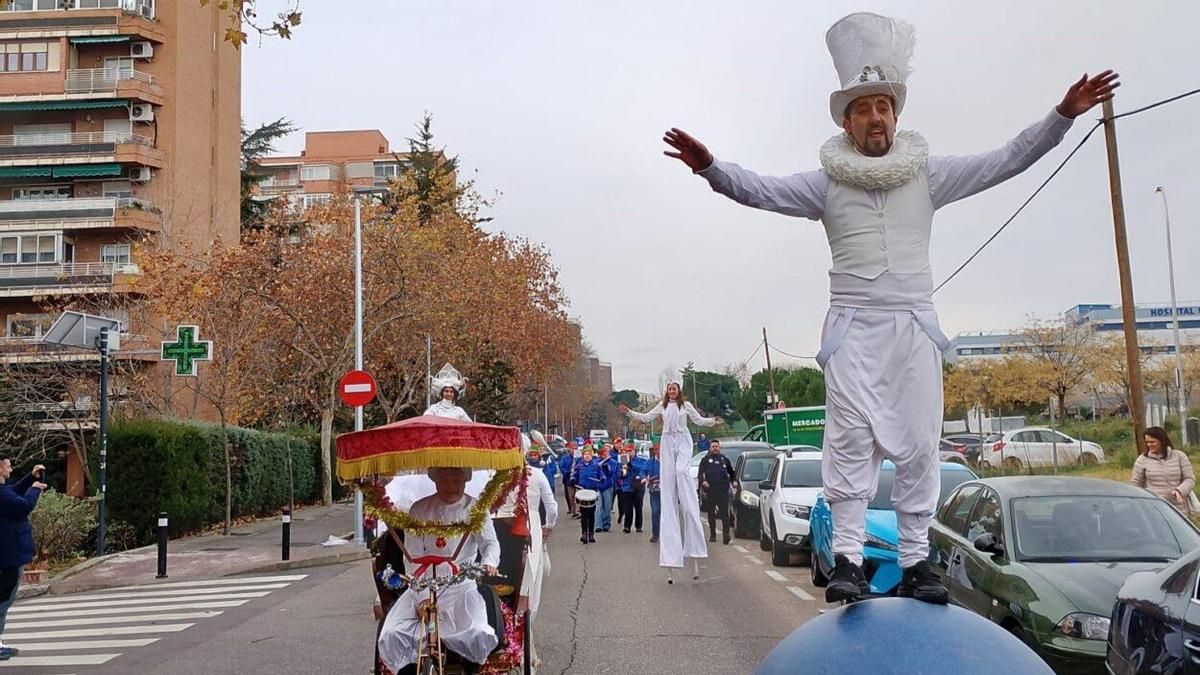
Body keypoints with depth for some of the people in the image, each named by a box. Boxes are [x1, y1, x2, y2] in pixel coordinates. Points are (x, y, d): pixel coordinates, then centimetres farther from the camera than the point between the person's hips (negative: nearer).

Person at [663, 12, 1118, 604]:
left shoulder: (928, 175, 10)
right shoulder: (826, 183, 5)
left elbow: (1006, 161, 9)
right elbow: (760, 190, -5)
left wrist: (1063, 115, 0)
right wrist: (710, 168, -21)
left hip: (914, 326, 2)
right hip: (853, 327, -2)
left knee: (918, 443, 2)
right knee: (851, 439, -8)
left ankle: (915, 560, 8)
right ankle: (848, 558, -7)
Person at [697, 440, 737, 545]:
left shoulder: (725, 459, 17)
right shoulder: (705, 460, 12)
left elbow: (732, 472, 28)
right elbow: (700, 473, 4)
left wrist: (734, 481, 10)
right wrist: (703, 481, -15)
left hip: (723, 490, 0)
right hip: (710, 490, 0)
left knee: (724, 512, -9)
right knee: (711, 514, 6)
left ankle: (726, 535, -14)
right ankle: (712, 535, 15)